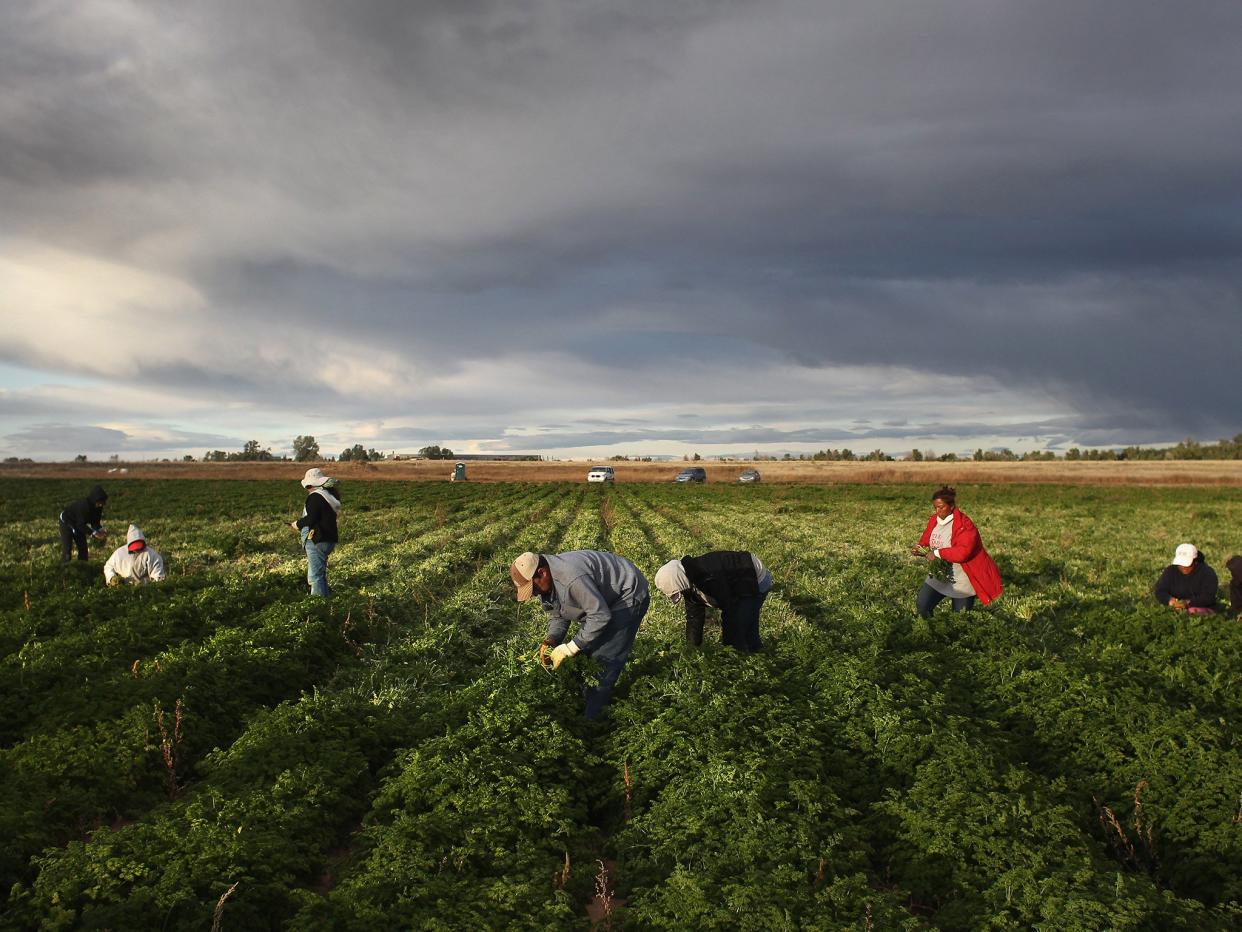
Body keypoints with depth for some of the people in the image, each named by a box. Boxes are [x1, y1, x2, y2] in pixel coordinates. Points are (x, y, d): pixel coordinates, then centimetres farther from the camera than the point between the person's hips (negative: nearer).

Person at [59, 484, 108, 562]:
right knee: (67, 548, -13)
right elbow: (81, 524, -36)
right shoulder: (83, 505, -37)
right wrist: (94, 533, -43)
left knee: (83, 547, 4)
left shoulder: (98, 507, -16)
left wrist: (101, 530, -28)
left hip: (79, 523, 7)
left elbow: (95, 522, -8)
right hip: (66, 522, -7)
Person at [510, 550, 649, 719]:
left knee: (606, 657, -11)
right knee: (586, 649, 8)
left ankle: (593, 716, -1)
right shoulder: (546, 582, -6)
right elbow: (557, 615, 5)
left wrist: (570, 649, -29)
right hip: (601, 597, 9)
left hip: (629, 596, -9)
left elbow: (600, 616, -34)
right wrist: (551, 640, -15)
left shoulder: (571, 577, -38)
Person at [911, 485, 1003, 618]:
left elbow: (963, 552, -31)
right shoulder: (934, 520, 1)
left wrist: (937, 554, -30)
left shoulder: (964, 525, -21)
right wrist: (919, 548, -13)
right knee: (923, 608, -4)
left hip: (961, 581, -6)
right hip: (938, 576, 6)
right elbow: (926, 541, 10)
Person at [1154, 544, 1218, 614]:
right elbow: (1159, 591, 1)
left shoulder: (1208, 573, -5)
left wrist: (1188, 603, -29)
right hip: (1175, 610, 3)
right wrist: (1169, 600, -21)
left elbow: (1208, 597, -15)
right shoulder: (1170, 571, 6)